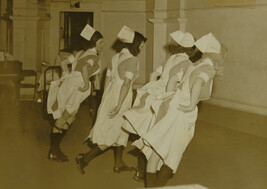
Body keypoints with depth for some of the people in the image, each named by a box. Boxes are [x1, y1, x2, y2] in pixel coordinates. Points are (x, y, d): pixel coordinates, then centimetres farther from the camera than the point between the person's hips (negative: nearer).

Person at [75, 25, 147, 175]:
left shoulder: (116, 57, 11)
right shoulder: (132, 60, -13)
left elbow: (108, 77, 14)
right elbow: (126, 83, -19)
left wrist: (106, 99, 20)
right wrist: (118, 105, -22)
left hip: (110, 95, 8)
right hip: (121, 97, -8)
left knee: (121, 129, 18)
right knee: (114, 132, 0)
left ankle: (119, 163, 24)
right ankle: (86, 158, -5)